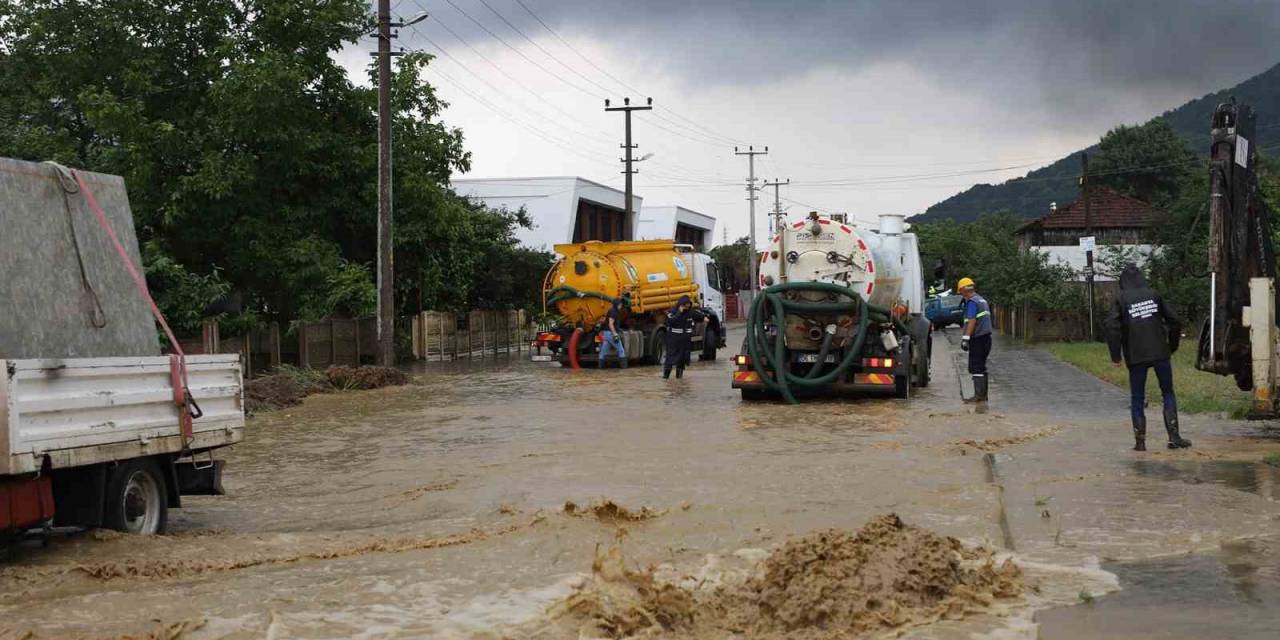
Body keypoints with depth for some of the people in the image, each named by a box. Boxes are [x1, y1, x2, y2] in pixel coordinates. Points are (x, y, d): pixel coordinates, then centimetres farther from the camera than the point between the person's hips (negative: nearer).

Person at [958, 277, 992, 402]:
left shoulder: (972, 302, -13)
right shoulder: (982, 300, 17)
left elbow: (971, 322, -22)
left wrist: (965, 338, -26)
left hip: (978, 339, -10)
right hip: (986, 337, 10)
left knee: (975, 368, -8)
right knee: (981, 367, 14)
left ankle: (979, 395, -11)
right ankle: (983, 395, 17)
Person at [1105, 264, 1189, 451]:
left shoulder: (1120, 299, -1)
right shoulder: (1154, 295, 7)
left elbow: (1112, 327, -12)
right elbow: (1175, 322, 5)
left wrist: (1115, 356, -6)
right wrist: (1172, 347, 18)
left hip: (1136, 357, -2)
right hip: (1160, 354, 2)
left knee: (1137, 398, 7)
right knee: (1168, 393, 12)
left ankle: (1140, 441, 4)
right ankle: (1174, 436, 5)